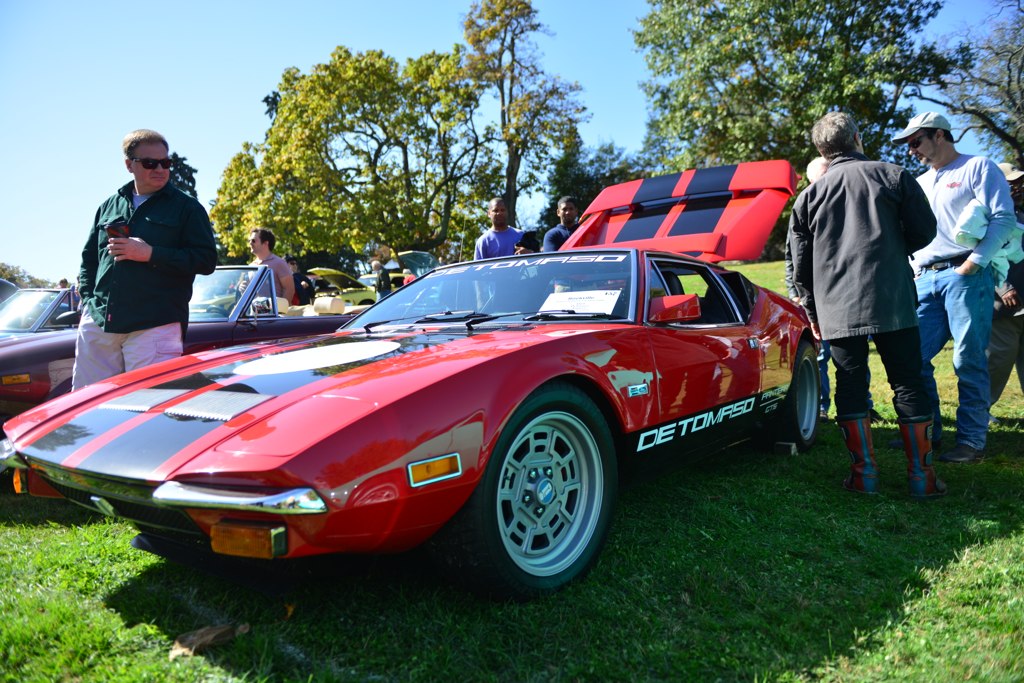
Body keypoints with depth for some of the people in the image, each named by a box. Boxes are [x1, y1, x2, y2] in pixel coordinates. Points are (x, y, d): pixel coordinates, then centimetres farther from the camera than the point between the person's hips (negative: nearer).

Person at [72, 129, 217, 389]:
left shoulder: (187, 208, 3)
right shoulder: (109, 206, 18)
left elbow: (206, 261, -6)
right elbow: (89, 258, 25)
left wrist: (151, 254, -14)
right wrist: (87, 299, 10)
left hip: (154, 327, -5)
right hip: (97, 324, 5)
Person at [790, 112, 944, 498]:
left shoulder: (809, 195, 9)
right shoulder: (893, 176, 6)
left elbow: (800, 265, 10)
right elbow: (924, 231, 5)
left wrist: (812, 312, 18)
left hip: (837, 309, 1)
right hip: (892, 302, -1)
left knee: (850, 386, 6)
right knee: (908, 383, 5)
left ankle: (864, 474, 5)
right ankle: (921, 477, 8)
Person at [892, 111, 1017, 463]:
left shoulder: (978, 167, 3)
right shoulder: (920, 183, 24)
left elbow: (1003, 218, -8)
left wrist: (973, 263, -15)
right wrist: (913, 272, 13)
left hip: (965, 275, -6)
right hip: (925, 279, 7)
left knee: (969, 360, -6)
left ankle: (972, 440, 0)